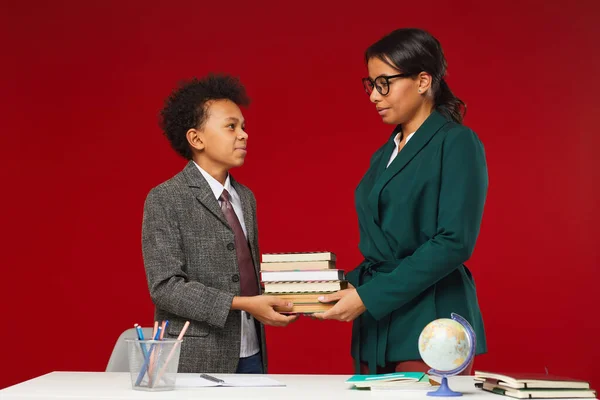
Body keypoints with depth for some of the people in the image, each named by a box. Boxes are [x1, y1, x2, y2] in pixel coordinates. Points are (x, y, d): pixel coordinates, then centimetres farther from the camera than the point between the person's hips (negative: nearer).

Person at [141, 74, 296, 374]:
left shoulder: (246, 198, 13)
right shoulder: (165, 200, -9)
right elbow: (165, 287, -16)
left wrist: (270, 300, -1)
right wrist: (243, 304, -21)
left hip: (250, 356, 6)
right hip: (196, 362, -6)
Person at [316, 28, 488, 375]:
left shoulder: (457, 144, -7)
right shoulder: (386, 154, 15)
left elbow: (455, 242, -17)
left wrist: (369, 296, -17)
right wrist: (348, 287, 2)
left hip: (430, 325, -7)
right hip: (376, 328, 7)